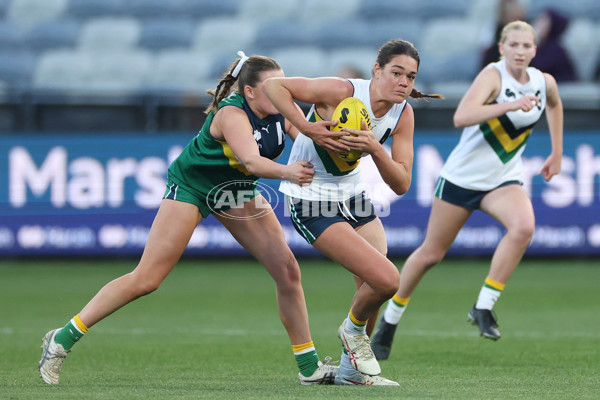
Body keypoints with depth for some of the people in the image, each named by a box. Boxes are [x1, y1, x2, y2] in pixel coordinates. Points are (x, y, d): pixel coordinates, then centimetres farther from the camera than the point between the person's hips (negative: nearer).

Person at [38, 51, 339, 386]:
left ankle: (309, 367, 7)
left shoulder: (281, 112, -12)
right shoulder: (231, 114, -31)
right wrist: (285, 172, -64)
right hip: (192, 185, -7)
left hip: (237, 191, 7)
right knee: (146, 280, -11)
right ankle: (63, 339, -1)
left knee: (287, 270, -4)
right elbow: (251, 160, -46)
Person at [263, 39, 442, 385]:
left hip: (353, 196, 7)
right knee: (387, 280, -17)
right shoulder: (342, 92, -25)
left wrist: (375, 148, -27)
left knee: (376, 287, 7)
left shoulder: (403, 114, -6)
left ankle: (351, 369, 30)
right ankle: (354, 329, 15)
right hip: (312, 204, -7)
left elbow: (401, 184, -9)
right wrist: (307, 128, -29)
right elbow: (274, 85, -19)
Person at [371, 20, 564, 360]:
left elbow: (554, 105, 26)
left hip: (504, 179, 4)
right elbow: (461, 117, -35)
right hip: (463, 176, -4)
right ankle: (390, 319, 28)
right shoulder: (493, 75, -18)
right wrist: (508, 106, -44)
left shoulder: (544, 83, -1)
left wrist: (557, 153, 22)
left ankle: (484, 307, -17)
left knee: (524, 226, -29)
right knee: (431, 253, 6)